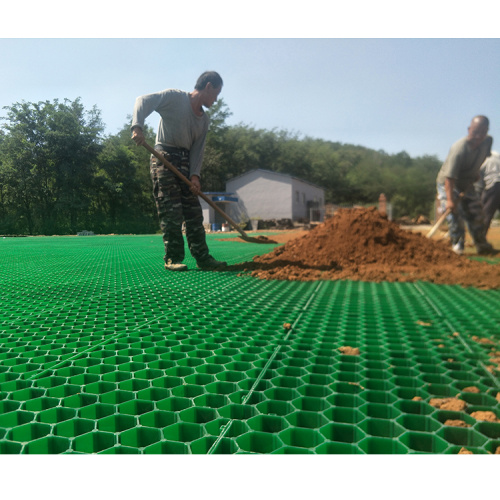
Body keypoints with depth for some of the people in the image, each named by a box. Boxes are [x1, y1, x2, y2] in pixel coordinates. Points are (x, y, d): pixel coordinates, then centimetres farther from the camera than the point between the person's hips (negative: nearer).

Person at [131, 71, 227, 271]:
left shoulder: (204, 120, 14)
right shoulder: (174, 97, -3)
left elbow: (198, 150, 6)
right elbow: (143, 100, -12)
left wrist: (195, 174, -9)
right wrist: (137, 127, -30)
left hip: (185, 164, 7)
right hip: (164, 159, -6)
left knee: (194, 212, 4)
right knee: (171, 213, -9)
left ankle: (202, 258, 9)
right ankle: (172, 258, -1)